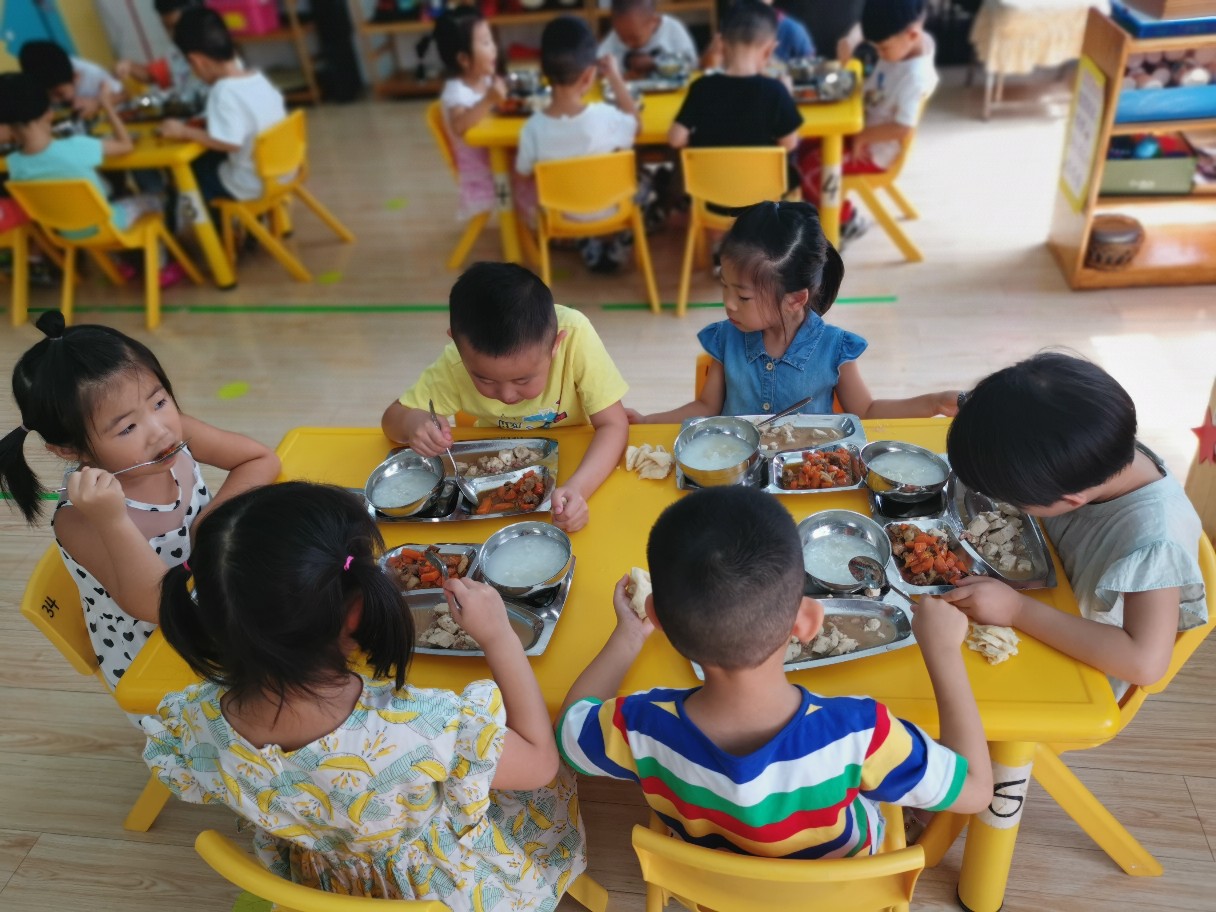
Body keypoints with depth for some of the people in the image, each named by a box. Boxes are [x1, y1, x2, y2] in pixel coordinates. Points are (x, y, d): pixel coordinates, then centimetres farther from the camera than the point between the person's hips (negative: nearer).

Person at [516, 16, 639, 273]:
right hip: (609, 211, -1)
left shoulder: (533, 127, -25)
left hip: (562, 216, 1)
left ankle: (590, 244, 36)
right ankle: (616, 244, 35)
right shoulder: (604, 117, -28)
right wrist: (615, 76, -1)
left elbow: (523, 173, -8)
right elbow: (634, 124, -5)